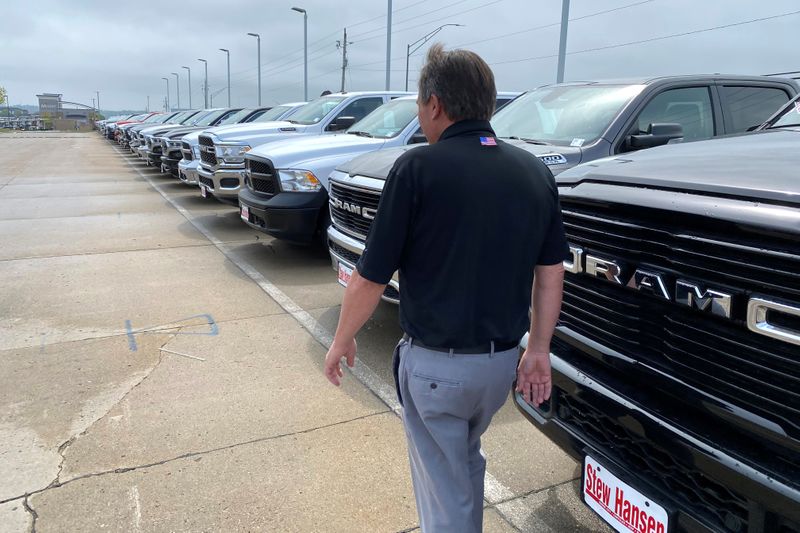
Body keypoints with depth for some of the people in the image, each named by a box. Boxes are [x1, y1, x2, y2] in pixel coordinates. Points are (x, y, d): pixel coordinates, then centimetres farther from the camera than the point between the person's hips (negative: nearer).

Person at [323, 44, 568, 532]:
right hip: (503, 360, 6)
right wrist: (539, 351, 13)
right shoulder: (535, 172, 0)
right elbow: (551, 271, 4)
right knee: (466, 461, 31)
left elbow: (371, 278, -13)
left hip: (436, 363, -6)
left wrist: (342, 342, 2)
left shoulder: (418, 168, -16)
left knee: (445, 493, 14)